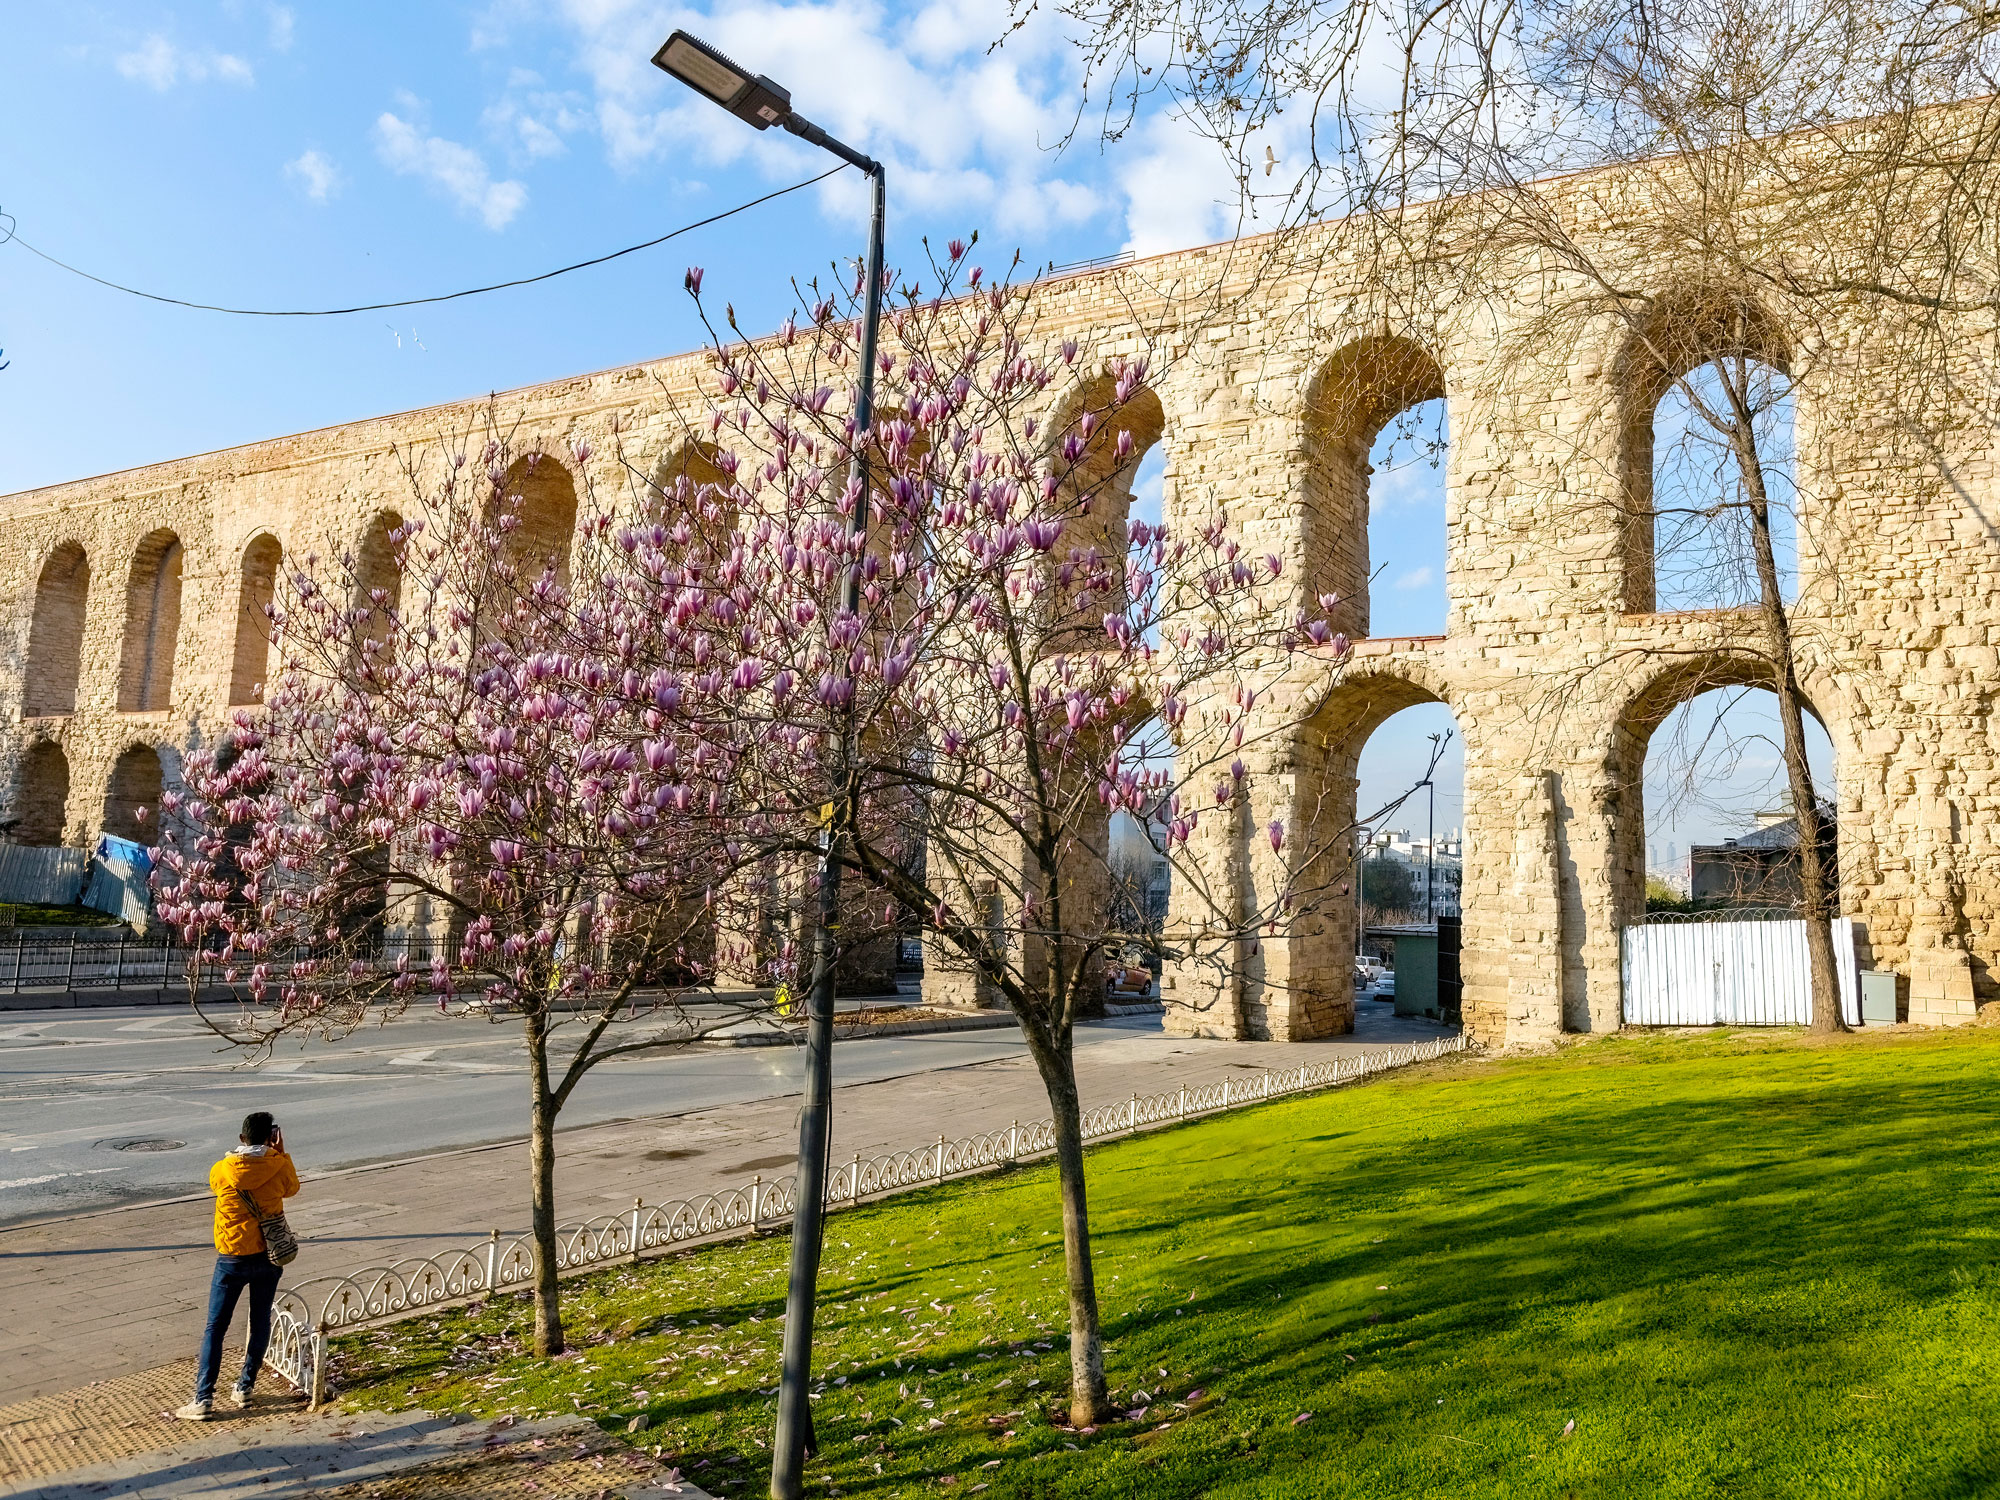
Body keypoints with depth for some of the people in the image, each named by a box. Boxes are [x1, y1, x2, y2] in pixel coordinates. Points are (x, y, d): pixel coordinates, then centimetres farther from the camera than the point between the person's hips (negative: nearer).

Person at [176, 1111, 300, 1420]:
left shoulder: (221, 1171, -13)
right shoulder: (279, 1165, -12)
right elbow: (291, 1188, 10)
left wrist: (246, 1150, 8)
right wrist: (280, 1153, 8)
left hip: (233, 1259, -1)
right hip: (269, 1256, 1)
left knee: (215, 1328, 6)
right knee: (260, 1322, 15)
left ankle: (203, 1399, 4)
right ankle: (244, 1389, 21)